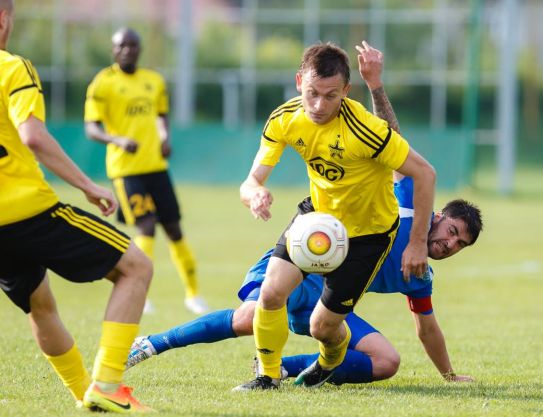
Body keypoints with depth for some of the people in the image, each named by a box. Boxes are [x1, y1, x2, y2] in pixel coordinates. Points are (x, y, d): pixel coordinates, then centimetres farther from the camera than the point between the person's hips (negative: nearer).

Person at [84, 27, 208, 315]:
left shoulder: (155, 81, 12)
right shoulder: (103, 83, -5)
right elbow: (91, 128, -8)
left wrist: (165, 137, 3)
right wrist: (118, 140, -26)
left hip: (156, 165, 5)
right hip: (126, 168, -5)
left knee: (173, 228, 8)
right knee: (146, 226, -17)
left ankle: (193, 293, 19)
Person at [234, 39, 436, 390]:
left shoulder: (365, 130, -34)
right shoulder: (285, 120, -18)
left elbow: (424, 174, -25)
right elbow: (252, 180, -17)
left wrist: (418, 243, -21)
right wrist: (255, 195, -43)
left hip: (368, 230, -4)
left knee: (323, 326, 1)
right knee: (271, 291, -15)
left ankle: (332, 361, 41)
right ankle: (268, 376, 10)